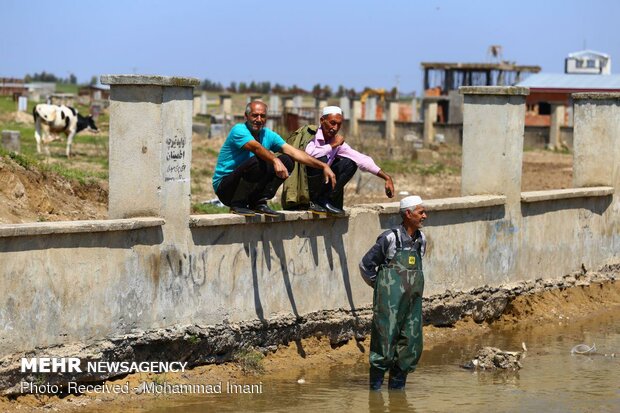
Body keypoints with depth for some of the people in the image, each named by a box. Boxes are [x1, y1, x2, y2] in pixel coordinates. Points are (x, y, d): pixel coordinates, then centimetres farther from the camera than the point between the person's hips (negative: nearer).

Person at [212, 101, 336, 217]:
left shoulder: (268, 135, 4)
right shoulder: (239, 130, -15)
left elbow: (294, 152, -4)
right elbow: (256, 147, -36)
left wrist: (324, 166, -15)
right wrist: (275, 160, -54)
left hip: (250, 186, 7)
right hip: (224, 186, -7)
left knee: (286, 161, -7)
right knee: (257, 162, -33)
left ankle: (259, 203, -5)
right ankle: (237, 204, -17)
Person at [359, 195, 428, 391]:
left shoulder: (421, 239, 10)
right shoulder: (390, 238, -9)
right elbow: (365, 264, -2)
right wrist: (380, 286, 3)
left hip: (412, 301, 6)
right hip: (390, 301, -6)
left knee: (412, 345, 3)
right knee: (385, 340, -4)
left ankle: (398, 382, 15)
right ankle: (376, 384, 5)